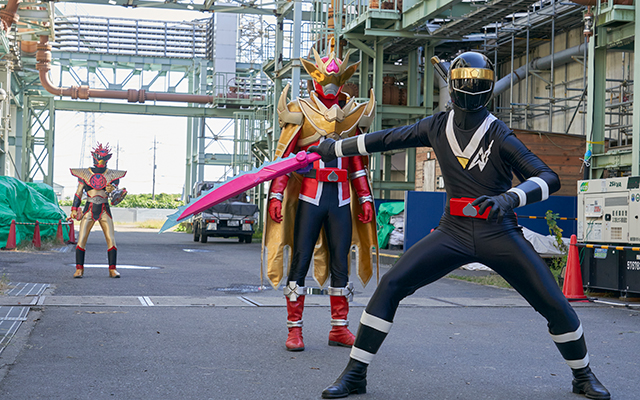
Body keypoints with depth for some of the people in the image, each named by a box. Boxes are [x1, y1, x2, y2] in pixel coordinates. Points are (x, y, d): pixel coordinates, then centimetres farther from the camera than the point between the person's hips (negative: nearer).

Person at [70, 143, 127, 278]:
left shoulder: (112, 175, 5)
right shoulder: (85, 173, 5)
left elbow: (117, 196, 2)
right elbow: (78, 193, 9)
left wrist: (112, 190, -21)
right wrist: (74, 209, 1)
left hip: (104, 210, 0)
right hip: (89, 210, 0)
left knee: (111, 239, -9)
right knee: (81, 239, -7)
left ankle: (112, 269, -2)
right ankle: (79, 269, 0)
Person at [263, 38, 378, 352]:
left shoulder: (351, 116, 14)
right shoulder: (300, 113, 4)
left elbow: (358, 163, 18)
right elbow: (283, 157, 1)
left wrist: (365, 198, 13)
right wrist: (276, 194, -8)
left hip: (341, 200, 3)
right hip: (309, 197, -3)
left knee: (340, 264, 5)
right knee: (300, 261, -4)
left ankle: (339, 329, 13)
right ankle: (294, 330, 3)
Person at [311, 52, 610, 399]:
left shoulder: (499, 136, -10)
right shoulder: (437, 128, 1)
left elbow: (549, 178, -17)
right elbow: (387, 139, 12)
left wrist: (510, 198, -36)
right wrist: (334, 148, 19)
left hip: (499, 234, -2)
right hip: (453, 232, 2)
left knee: (554, 304, -7)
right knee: (390, 286, -11)